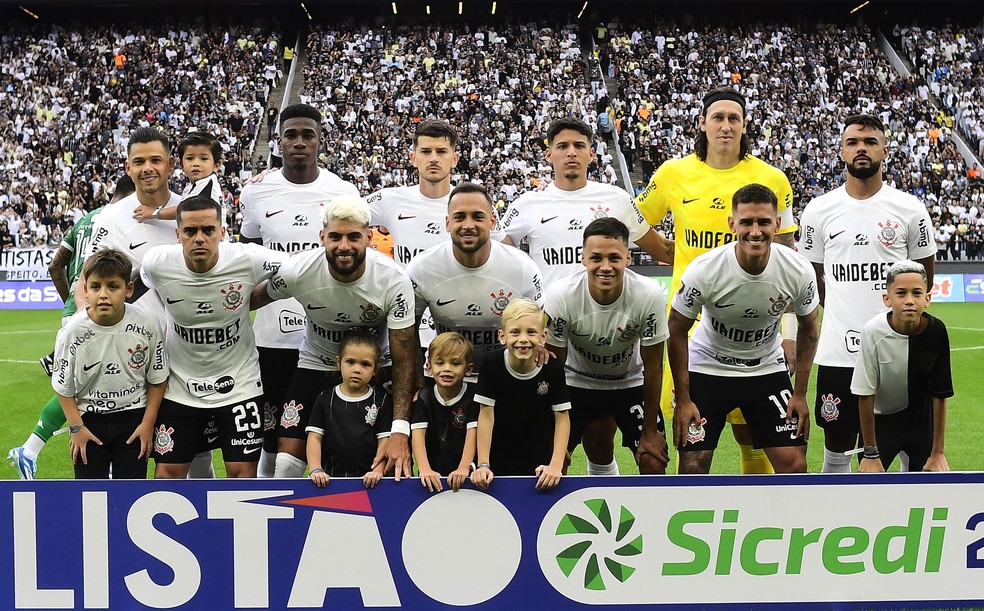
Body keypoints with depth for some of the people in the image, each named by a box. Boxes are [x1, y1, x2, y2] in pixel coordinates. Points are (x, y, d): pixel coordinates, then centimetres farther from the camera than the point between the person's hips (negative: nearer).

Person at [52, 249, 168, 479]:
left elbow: (157, 380, -2)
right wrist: (76, 427, -7)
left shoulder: (148, 325, -15)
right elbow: (64, 387, -4)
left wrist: (148, 423, -4)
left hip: (133, 416, 0)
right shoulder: (72, 332, -17)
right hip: (89, 418, 0)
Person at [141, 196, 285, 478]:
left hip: (239, 383, -1)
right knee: (168, 472, 5)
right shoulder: (157, 263, -16)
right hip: (180, 385, 1)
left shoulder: (248, 259, -20)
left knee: (243, 471, 2)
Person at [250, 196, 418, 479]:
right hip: (316, 364, 1)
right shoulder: (296, 272, -24)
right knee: (287, 464, -6)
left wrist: (400, 430, -31)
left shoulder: (393, 281, -26)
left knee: (391, 464, -8)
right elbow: (258, 298, 0)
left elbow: (403, 360, -23)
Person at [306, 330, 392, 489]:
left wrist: (377, 471, -12)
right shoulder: (325, 399, 10)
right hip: (330, 478, 1)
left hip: (367, 479, -1)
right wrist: (316, 470, -7)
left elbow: (385, 440, 3)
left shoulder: (381, 400, 8)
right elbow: (314, 437, 7)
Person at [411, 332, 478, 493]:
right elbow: (418, 434, -8)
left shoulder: (473, 396, -1)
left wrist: (464, 469, -25)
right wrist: (425, 469, -24)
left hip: (464, 474, -2)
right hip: (433, 473, 2)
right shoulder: (424, 397, 3)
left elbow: (472, 434, -11)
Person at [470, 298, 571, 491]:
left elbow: (562, 418, -9)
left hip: (541, 461, 0)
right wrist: (483, 465, -18)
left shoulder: (553, 368, -15)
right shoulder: (493, 365, -16)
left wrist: (556, 465, -18)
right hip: (499, 462, 0)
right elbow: (486, 416, -14)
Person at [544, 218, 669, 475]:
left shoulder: (649, 296, -28)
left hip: (632, 383, 0)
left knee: (653, 462, -7)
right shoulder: (561, 297, -29)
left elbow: (652, 365, -15)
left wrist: (650, 431, -8)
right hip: (577, 383, 0)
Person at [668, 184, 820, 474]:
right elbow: (677, 332, -11)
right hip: (707, 368, -2)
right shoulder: (703, 270, -25)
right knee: (693, 469, -6)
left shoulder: (799, 271, -19)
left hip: (768, 368, 2)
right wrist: (683, 400, -10)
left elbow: (808, 328, 1)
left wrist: (800, 394, 0)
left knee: (794, 465, -3)